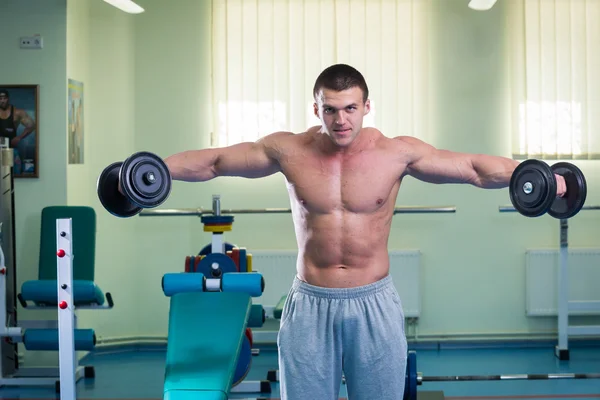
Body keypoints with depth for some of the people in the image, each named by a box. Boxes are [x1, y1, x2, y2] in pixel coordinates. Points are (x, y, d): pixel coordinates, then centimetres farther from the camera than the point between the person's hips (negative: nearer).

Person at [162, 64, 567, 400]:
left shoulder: (398, 152, -7)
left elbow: (476, 167, -6)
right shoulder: (289, 150, -4)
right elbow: (211, 161, 3)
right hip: (310, 305, 1)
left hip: (374, 303, 0)